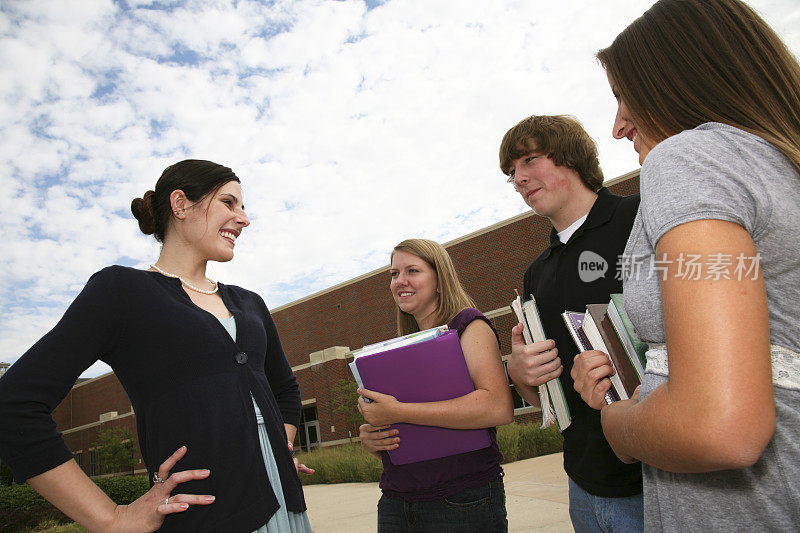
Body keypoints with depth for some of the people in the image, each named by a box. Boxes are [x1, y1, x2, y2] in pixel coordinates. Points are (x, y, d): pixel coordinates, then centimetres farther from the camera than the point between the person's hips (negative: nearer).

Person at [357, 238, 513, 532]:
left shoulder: (468, 325, -6)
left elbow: (499, 407, -23)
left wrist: (398, 412, -22)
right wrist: (368, 440, -6)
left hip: (462, 504, -6)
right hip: (395, 503, 6)